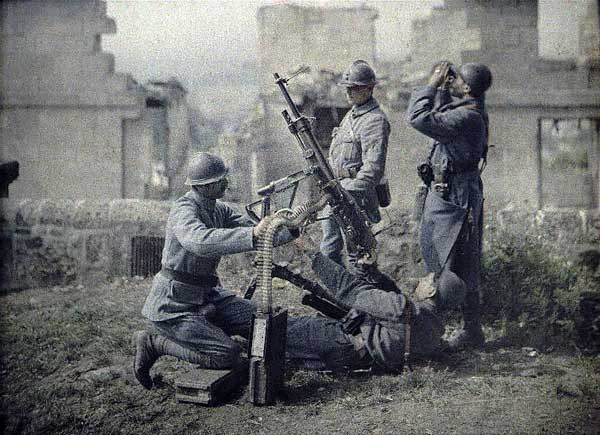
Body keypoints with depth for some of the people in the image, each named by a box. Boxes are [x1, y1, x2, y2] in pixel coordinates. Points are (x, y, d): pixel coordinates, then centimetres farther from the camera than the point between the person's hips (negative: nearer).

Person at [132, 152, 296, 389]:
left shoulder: (219, 210, 6)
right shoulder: (184, 210, -21)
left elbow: (259, 235, 5)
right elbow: (200, 241, -43)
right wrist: (252, 233, -49)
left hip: (206, 296, 8)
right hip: (173, 305, -8)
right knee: (229, 355, -18)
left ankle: (202, 329, 14)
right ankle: (154, 342, -3)